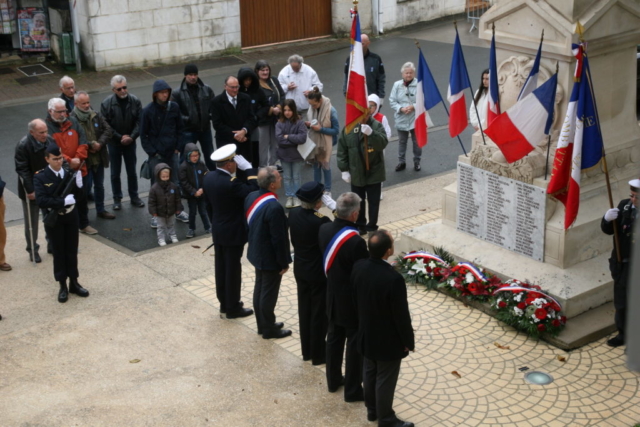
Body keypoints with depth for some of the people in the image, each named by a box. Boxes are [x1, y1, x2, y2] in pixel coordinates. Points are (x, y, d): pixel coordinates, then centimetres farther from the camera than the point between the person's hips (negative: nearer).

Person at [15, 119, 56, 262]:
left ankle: (52, 245, 32)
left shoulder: (50, 141, -6)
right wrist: (30, 190, -20)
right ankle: (33, 250, 22)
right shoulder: (23, 146, -19)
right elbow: (22, 170, -18)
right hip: (32, 191, -4)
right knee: (32, 222, 8)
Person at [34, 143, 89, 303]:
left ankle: (74, 283, 27)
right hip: (54, 219, -3)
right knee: (58, 252, 8)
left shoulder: (70, 171, -5)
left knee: (72, 250, 13)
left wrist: (79, 184, -21)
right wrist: (63, 201, -29)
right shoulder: (40, 177, -14)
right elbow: (41, 201, -23)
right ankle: (63, 286, 19)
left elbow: (78, 195, -1)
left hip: (71, 216, 3)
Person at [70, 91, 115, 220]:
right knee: (86, 185, -4)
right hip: (84, 159, -6)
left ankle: (101, 210, 33)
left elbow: (107, 130, 1)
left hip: (99, 157, 6)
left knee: (99, 185, 18)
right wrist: (90, 145, -20)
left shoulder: (96, 116, 3)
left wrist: (99, 144, -14)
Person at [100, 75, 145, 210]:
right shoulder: (107, 103, -15)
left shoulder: (135, 101, -11)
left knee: (132, 172, 14)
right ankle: (117, 199, 24)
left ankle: (134, 197, 29)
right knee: (115, 173, 10)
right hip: (114, 143, -1)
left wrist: (132, 137, -18)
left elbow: (139, 121, -7)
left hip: (130, 142, 1)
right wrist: (120, 137, -16)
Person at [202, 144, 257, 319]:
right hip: (233, 233, -8)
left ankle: (224, 303, 30)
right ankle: (233, 308, 15)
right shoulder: (231, 182, -28)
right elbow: (254, 193, -27)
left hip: (218, 231, 8)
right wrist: (249, 169, -23)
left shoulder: (209, 177, -1)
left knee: (221, 268, 17)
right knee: (233, 270, 4)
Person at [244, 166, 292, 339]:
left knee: (259, 289, 20)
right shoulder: (274, 208, -31)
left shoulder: (251, 197, -4)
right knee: (269, 293, 7)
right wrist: (284, 262, -13)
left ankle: (262, 324, 35)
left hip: (257, 253, 9)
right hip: (270, 258, -9)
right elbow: (278, 239, -24)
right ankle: (269, 329, 21)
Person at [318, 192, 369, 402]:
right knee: (355, 345, 9)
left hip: (332, 297, 7)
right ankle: (353, 390, 21)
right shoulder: (356, 242, -30)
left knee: (334, 338, 22)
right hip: (353, 302, -7)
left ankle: (333, 380, 38)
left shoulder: (324, 229, -9)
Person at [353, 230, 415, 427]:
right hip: (388, 340, -6)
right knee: (385, 380, 13)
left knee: (370, 373, 25)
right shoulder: (393, 279, -35)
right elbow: (401, 315, -23)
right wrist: (408, 341, -8)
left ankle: (372, 410, 45)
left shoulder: (358, 267, -14)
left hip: (366, 334, 7)